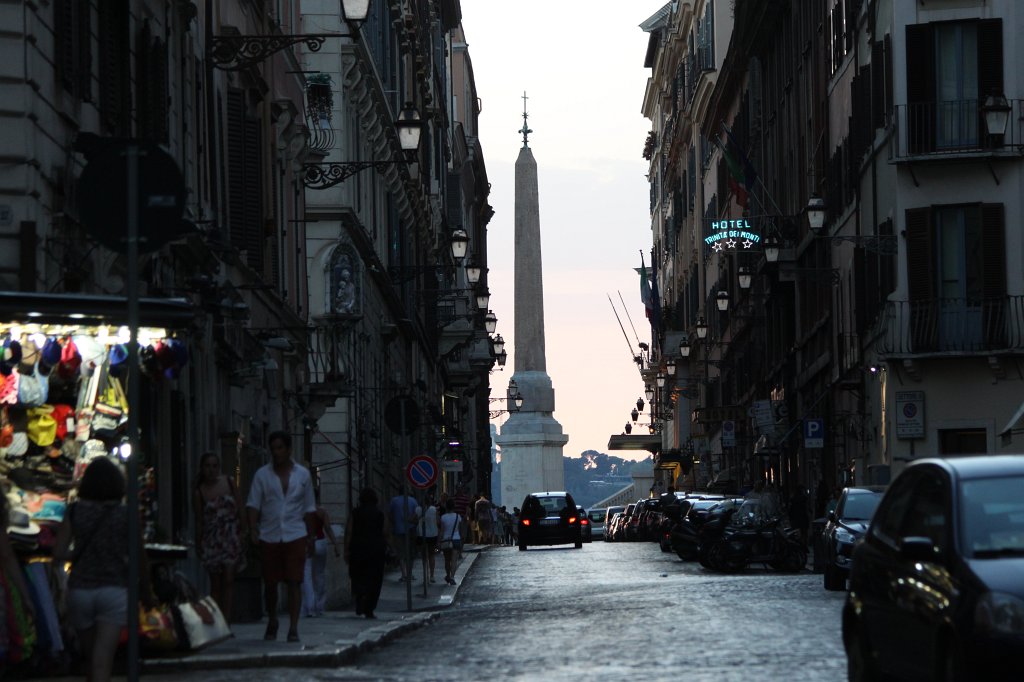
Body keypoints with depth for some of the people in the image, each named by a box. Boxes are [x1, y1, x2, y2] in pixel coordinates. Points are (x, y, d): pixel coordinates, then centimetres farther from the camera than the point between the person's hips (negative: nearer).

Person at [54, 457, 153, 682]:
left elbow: (58, 553, -7)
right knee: (102, 662, -9)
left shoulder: (75, 512, -1)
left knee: (91, 658, 19)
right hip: (114, 591, -2)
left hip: (80, 589, 2)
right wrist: (146, 593, 16)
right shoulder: (126, 515, -4)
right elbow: (140, 560, 1)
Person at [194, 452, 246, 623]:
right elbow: (199, 521, 4)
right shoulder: (200, 492, 0)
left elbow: (240, 508, 7)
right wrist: (198, 545, 4)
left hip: (231, 537, 0)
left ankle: (226, 621, -11)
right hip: (211, 540, 0)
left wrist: (242, 531, 1)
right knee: (215, 583, 4)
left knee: (229, 580, -8)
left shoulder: (228, 483, 2)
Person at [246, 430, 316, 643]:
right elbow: (253, 504, 0)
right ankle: (272, 622, 27)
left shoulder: (303, 474, 7)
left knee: (294, 582, -7)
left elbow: (309, 509, 11)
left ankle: (293, 628, -7)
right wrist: (253, 529, -14)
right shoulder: (262, 475, 4)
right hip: (269, 536, 0)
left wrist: (311, 537, 8)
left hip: (295, 536, 0)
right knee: (270, 583, 6)